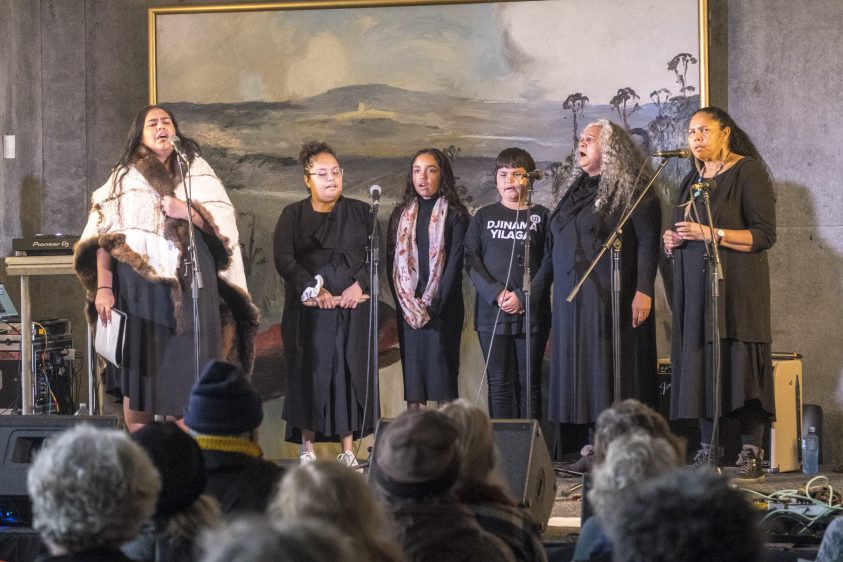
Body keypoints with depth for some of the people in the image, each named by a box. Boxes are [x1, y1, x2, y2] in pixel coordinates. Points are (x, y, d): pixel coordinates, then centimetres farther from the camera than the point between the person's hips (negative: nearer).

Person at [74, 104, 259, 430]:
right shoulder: (124, 177, 11)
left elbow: (224, 222, 5)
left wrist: (187, 212, -12)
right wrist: (103, 287, -8)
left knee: (184, 373, -4)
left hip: (187, 285, 0)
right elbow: (103, 237, 3)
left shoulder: (196, 171, 13)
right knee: (138, 371, -2)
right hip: (137, 286, 0)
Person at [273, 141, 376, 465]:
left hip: (352, 308, 1)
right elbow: (283, 258, -4)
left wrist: (360, 284, -12)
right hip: (309, 311, -1)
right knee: (310, 375, -3)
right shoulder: (293, 216, 8)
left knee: (350, 374, -1)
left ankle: (348, 450, 2)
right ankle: (307, 448, 1)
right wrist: (313, 290, -15)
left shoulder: (360, 212, 12)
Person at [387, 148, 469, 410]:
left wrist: (433, 305, -13)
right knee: (411, 371, -1)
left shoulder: (455, 214, 1)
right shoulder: (401, 214, 13)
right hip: (408, 307, 3)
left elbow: (455, 262, -6)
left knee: (442, 370, -7)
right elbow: (392, 261, 9)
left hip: (442, 307, -3)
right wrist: (406, 305, -4)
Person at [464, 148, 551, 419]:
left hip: (530, 312, -1)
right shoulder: (484, 217, 10)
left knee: (528, 382, 1)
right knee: (500, 382, 1)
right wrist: (496, 294, -11)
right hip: (491, 312, 1)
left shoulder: (541, 216, 5)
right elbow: (471, 260, 3)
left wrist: (523, 297, -12)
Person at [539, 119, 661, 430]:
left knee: (608, 376, -8)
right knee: (575, 377, 5)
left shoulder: (630, 189, -4)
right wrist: (534, 287, 20)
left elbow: (648, 242, -11)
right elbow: (554, 247, 23)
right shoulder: (576, 190, 18)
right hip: (571, 299, 7)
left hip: (610, 299, -7)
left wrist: (644, 291, -20)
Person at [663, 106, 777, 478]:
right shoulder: (692, 181, 18)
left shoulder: (747, 172, -3)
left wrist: (711, 234, -18)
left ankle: (751, 452, -7)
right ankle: (707, 449, 2)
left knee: (740, 363, -10)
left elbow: (765, 234, -10)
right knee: (700, 364, 0)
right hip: (697, 288, 6)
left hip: (737, 287, -6)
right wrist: (673, 241, 5)